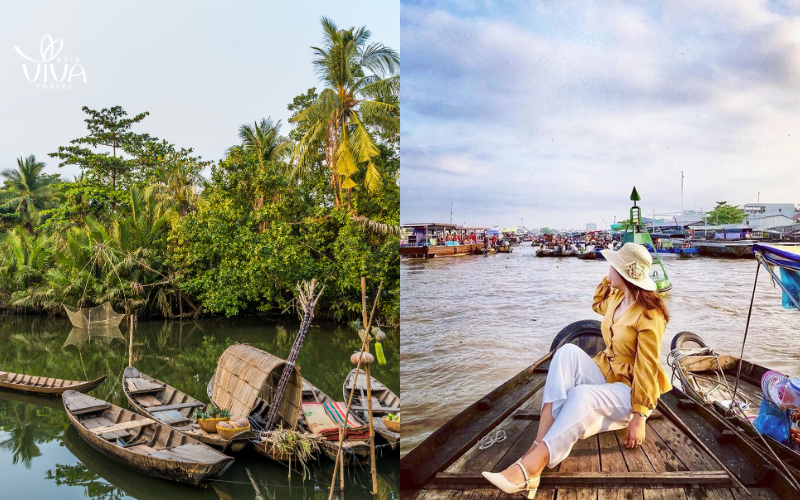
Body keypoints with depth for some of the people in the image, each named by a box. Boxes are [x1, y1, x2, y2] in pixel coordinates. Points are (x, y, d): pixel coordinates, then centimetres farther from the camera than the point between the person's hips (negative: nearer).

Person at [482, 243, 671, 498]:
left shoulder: (648, 315, -18)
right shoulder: (616, 297, 6)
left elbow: (647, 367, -20)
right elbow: (598, 305, 31)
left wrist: (639, 416, -24)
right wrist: (607, 279, 16)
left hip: (630, 389, -7)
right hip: (605, 374, 7)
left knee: (582, 396, -40)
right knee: (568, 351, -27)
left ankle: (530, 467, -49)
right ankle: (540, 442, -41)